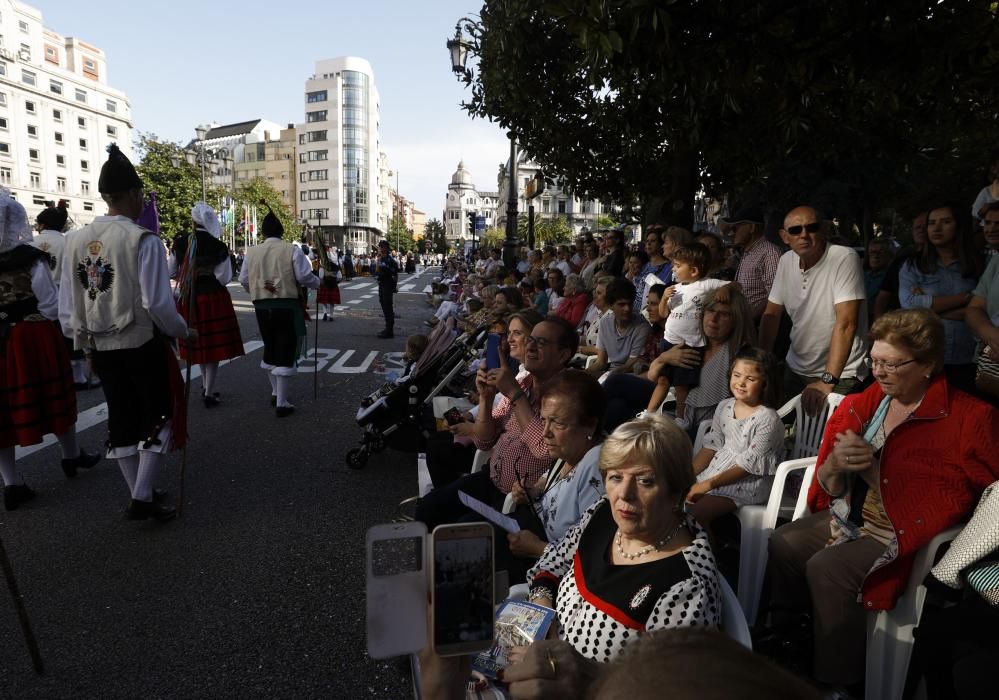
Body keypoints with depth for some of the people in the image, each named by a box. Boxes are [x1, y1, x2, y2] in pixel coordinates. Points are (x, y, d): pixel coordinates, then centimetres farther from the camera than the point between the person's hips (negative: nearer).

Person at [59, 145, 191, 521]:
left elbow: (67, 307, 5)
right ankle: (142, 498, 5)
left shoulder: (75, 240, 2)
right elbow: (157, 303, -18)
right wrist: (184, 331, -2)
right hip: (142, 345, -6)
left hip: (101, 348, 6)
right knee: (159, 415, 9)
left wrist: (85, 344, 18)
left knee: (122, 418, 16)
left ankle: (139, 495, 27)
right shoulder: (142, 239, -15)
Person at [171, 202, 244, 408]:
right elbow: (224, 278, -12)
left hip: (189, 300, 4)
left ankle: (205, 387, 32)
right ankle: (209, 394, 7)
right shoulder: (218, 246, -11)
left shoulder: (180, 243, -1)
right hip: (214, 299, -4)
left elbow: (171, 272, 5)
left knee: (199, 345, 18)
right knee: (214, 345, 3)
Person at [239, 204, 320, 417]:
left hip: (262, 306, 4)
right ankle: (282, 403, 3)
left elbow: (243, 280, 8)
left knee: (270, 349, 21)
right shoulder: (292, 250, -8)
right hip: (287, 306, -4)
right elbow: (305, 277, -11)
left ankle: (276, 393, 35)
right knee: (286, 352, 1)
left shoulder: (252, 252, 3)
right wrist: (317, 282, 10)